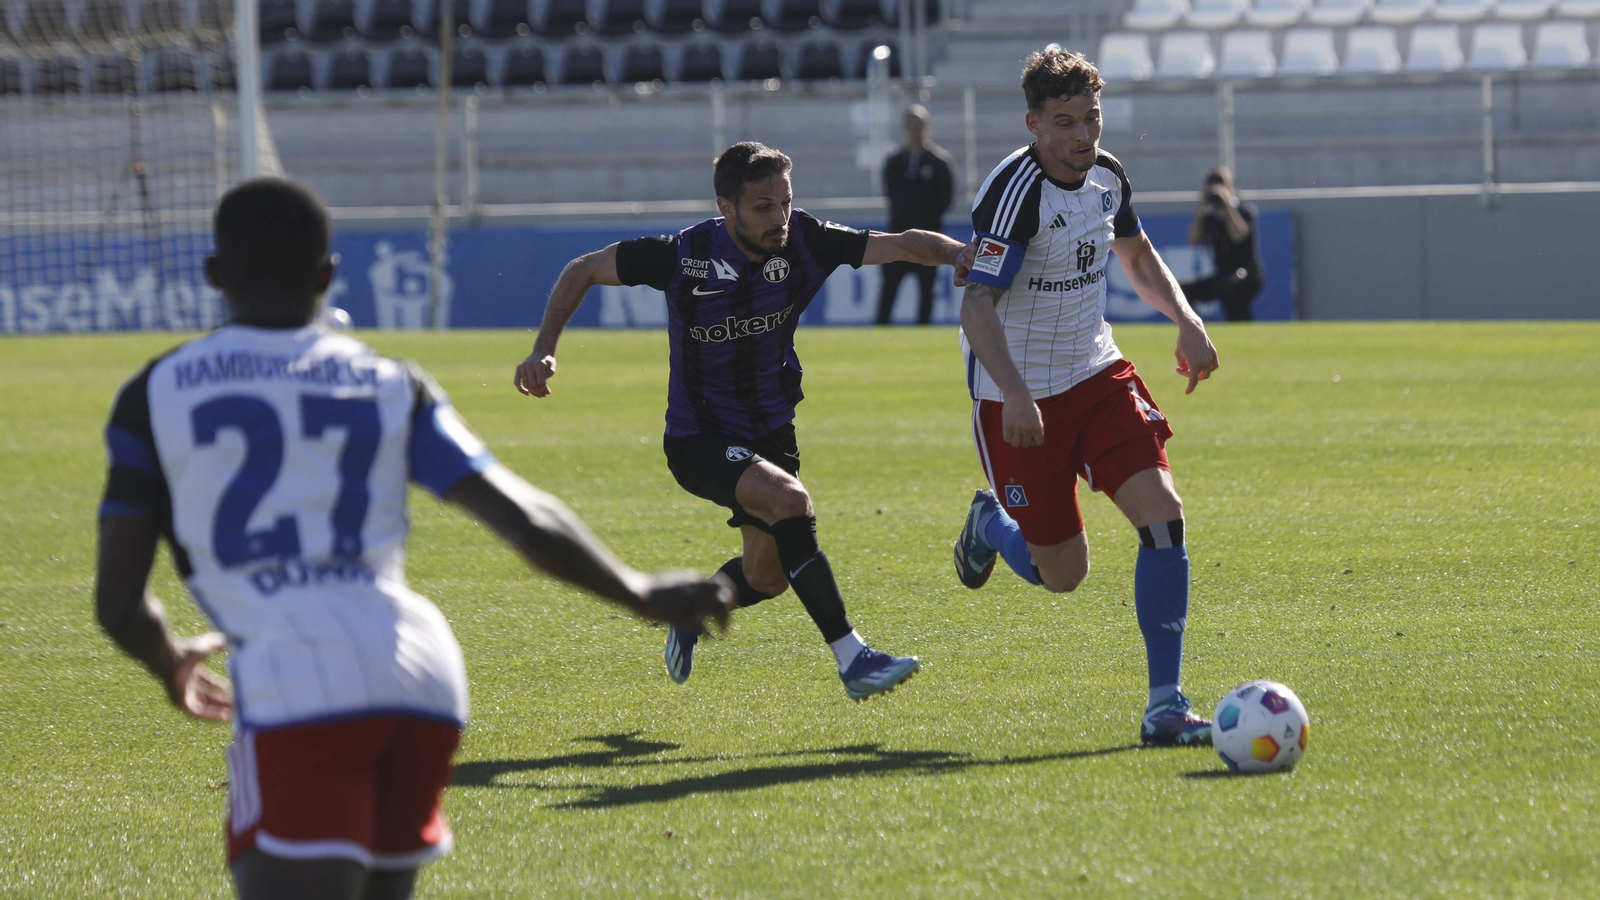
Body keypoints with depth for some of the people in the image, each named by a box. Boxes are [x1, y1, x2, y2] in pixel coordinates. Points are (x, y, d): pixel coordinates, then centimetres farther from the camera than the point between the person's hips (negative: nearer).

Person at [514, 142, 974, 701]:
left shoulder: (803, 243, -15)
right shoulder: (684, 256, -22)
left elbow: (901, 245, -16)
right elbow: (584, 271, -10)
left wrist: (963, 254, -35)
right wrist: (544, 351, -20)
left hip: (771, 429, 5)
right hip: (698, 439, -5)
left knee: (769, 576, 12)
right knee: (790, 501, -30)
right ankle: (851, 659, -26)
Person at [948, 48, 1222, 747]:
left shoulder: (1107, 176, 2)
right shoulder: (1017, 190, -21)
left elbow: (1136, 256, 22)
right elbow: (977, 304, -25)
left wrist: (1186, 321, 6)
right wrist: (1014, 394, -38)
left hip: (1096, 375, 6)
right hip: (1021, 397, -6)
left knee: (1163, 513, -15)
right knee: (1062, 574, 1)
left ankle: (1164, 706, -12)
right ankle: (990, 524, 38)